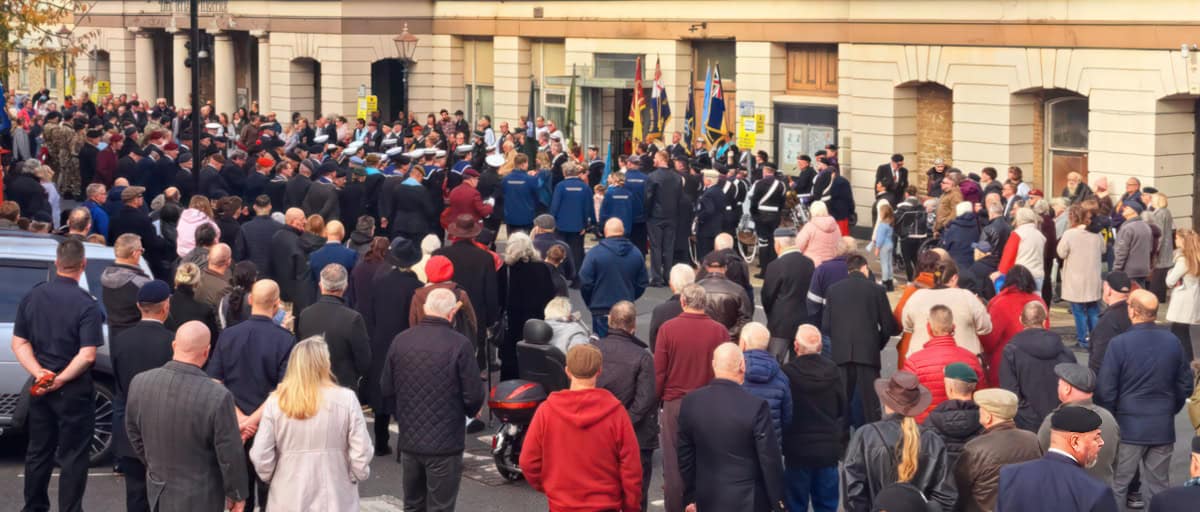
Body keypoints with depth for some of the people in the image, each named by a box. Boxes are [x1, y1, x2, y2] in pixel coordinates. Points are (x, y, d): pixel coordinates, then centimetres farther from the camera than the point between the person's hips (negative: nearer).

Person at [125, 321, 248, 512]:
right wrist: (237, 495, -1)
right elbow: (230, 455, -18)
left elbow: (134, 434, 6)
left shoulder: (140, 383, -11)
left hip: (158, 492, 5)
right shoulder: (218, 396, -27)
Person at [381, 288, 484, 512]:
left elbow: (386, 389, 4)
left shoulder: (400, 340, -2)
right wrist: (468, 412, 9)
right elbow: (474, 395, -13)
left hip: (408, 441, 4)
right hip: (445, 443, -4)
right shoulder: (459, 345, -15)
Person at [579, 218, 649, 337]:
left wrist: (591, 303, 9)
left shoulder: (594, 253, -10)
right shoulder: (636, 253, 2)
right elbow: (642, 283, 8)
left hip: (601, 310, -3)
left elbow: (585, 282, -8)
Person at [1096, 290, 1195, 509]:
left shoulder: (1119, 344, -15)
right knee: (1158, 487, 12)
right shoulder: (1172, 342, -2)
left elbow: (1105, 390, -12)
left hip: (1128, 427, -4)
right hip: (1163, 429, 4)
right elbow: (1185, 386, 7)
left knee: (1117, 485, 6)